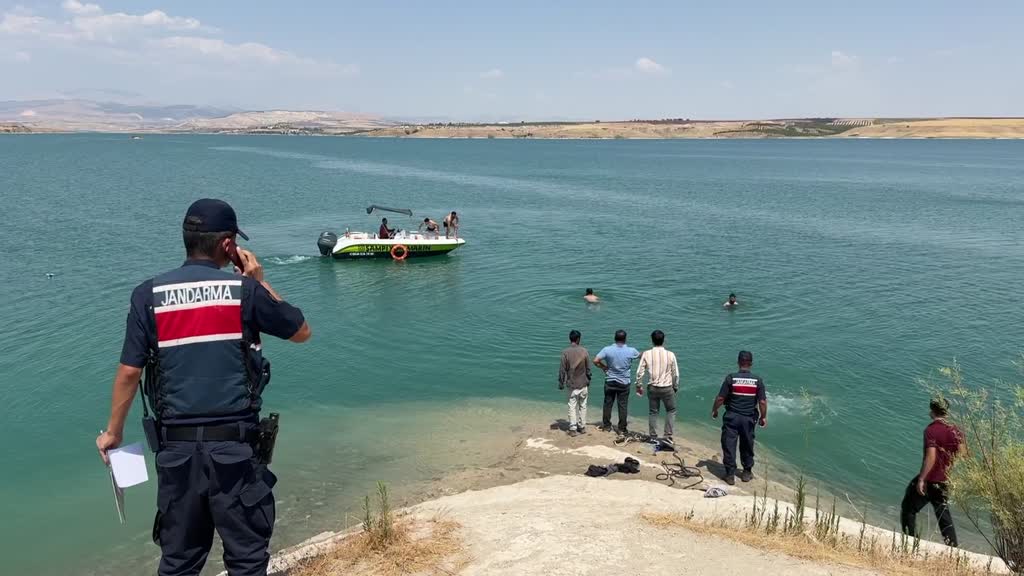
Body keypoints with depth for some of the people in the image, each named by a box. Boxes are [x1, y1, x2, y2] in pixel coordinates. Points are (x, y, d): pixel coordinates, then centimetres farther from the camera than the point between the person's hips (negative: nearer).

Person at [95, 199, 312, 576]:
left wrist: (113, 432, 12)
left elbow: (129, 372, -1)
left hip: (176, 446, 3)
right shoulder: (245, 290, -6)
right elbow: (301, 331, 7)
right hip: (235, 445, -2)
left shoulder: (149, 294, -1)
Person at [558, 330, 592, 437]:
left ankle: (573, 429, 3)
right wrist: (588, 381, 14)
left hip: (571, 384, -1)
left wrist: (561, 383, 3)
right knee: (582, 405, 13)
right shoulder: (584, 351, -6)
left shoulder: (565, 352, -10)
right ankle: (582, 427, 20)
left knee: (572, 406, 4)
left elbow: (562, 370, -7)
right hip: (583, 383, 1)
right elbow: (588, 369, 0)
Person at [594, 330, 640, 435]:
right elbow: (640, 356, 12)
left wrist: (604, 367, 1)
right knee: (623, 406, 6)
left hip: (610, 382, 1)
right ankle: (622, 429, 11)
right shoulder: (631, 351, -9)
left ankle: (606, 425, 23)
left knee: (608, 404, 14)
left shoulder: (607, 349, -11)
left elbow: (595, 361, -17)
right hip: (624, 383, -1)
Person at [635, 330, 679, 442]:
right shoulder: (670, 355, -8)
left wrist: (639, 386, 8)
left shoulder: (646, 354, -7)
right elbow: (675, 374, -2)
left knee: (653, 412, 15)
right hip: (667, 388, -1)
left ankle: (653, 436, 20)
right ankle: (668, 435, 12)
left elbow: (640, 372, -5)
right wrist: (675, 387, 12)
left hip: (652, 388, 1)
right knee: (671, 411, 18)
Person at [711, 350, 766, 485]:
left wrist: (714, 410, 7)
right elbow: (762, 402, -6)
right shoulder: (758, 380, -7)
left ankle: (730, 475, 7)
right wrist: (763, 417, 9)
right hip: (749, 418, 2)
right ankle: (747, 473, 29)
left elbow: (720, 398, -10)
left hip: (732, 417, -2)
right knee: (747, 446, 17)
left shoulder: (731, 378, -11)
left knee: (729, 445, 6)